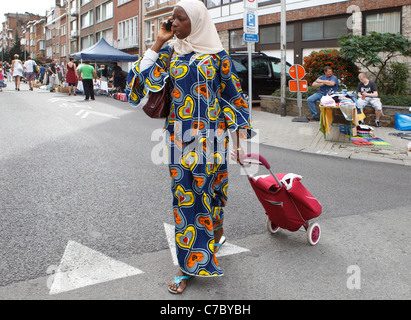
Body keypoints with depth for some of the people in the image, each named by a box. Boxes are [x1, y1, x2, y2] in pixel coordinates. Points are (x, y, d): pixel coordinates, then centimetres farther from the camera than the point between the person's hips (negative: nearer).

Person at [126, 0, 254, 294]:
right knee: (184, 193, 5)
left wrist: (241, 132, -2)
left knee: (207, 189, 6)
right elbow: (146, 78, -3)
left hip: (210, 136, -2)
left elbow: (233, 94, 2)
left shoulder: (216, 54, -1)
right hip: (180, 136, 3)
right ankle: (189, 264, 17)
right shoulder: (170, 52, 7)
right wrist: (158, 43, -3)